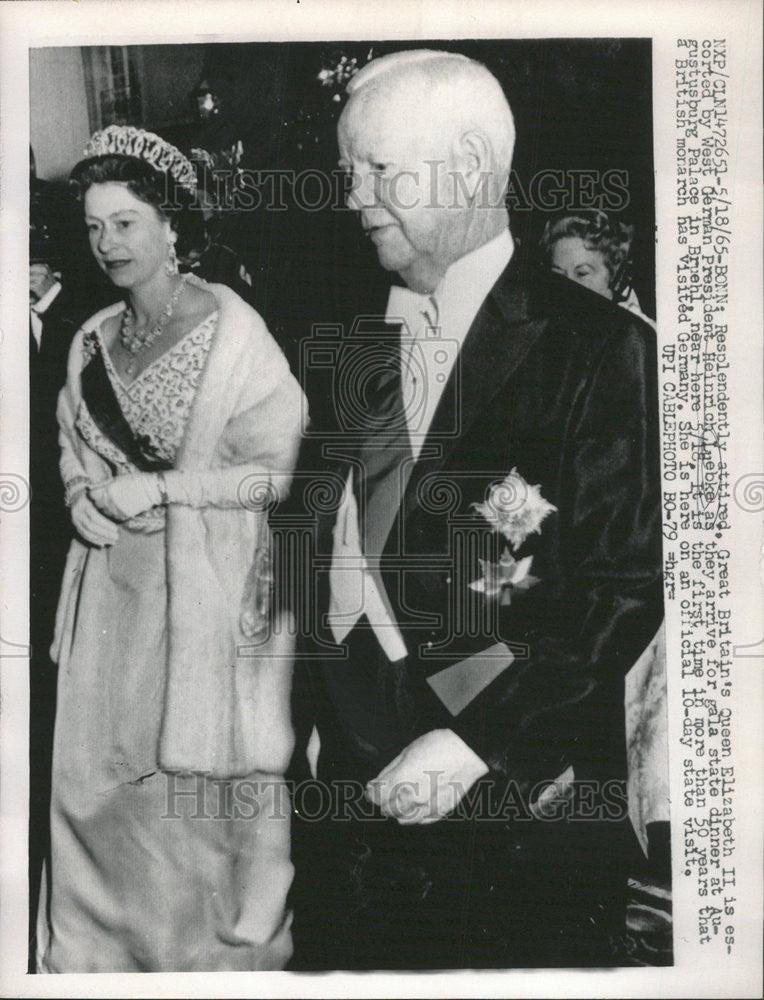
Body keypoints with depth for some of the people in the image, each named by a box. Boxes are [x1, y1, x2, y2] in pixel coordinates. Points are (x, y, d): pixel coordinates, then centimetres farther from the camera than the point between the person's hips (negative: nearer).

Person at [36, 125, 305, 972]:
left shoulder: (231, 328, -8)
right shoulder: (93, 340, 10)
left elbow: (283, 464, -11)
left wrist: (160, 489, -13)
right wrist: (85, 502, -1)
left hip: (207, 588, -5)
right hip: (112, 584, 5)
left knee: (199, 770, 3)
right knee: (97, 767, 9)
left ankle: (225, 946, 26)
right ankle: (98, 946, 31)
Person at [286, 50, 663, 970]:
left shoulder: (601, 349, -9)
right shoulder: (351, 351, 9)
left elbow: (626, 588, -12)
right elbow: (322, 555, 12)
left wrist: (473, 740, -17)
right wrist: (311, 719, 3)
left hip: (518, 808, -5)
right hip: (344, 793, 5)